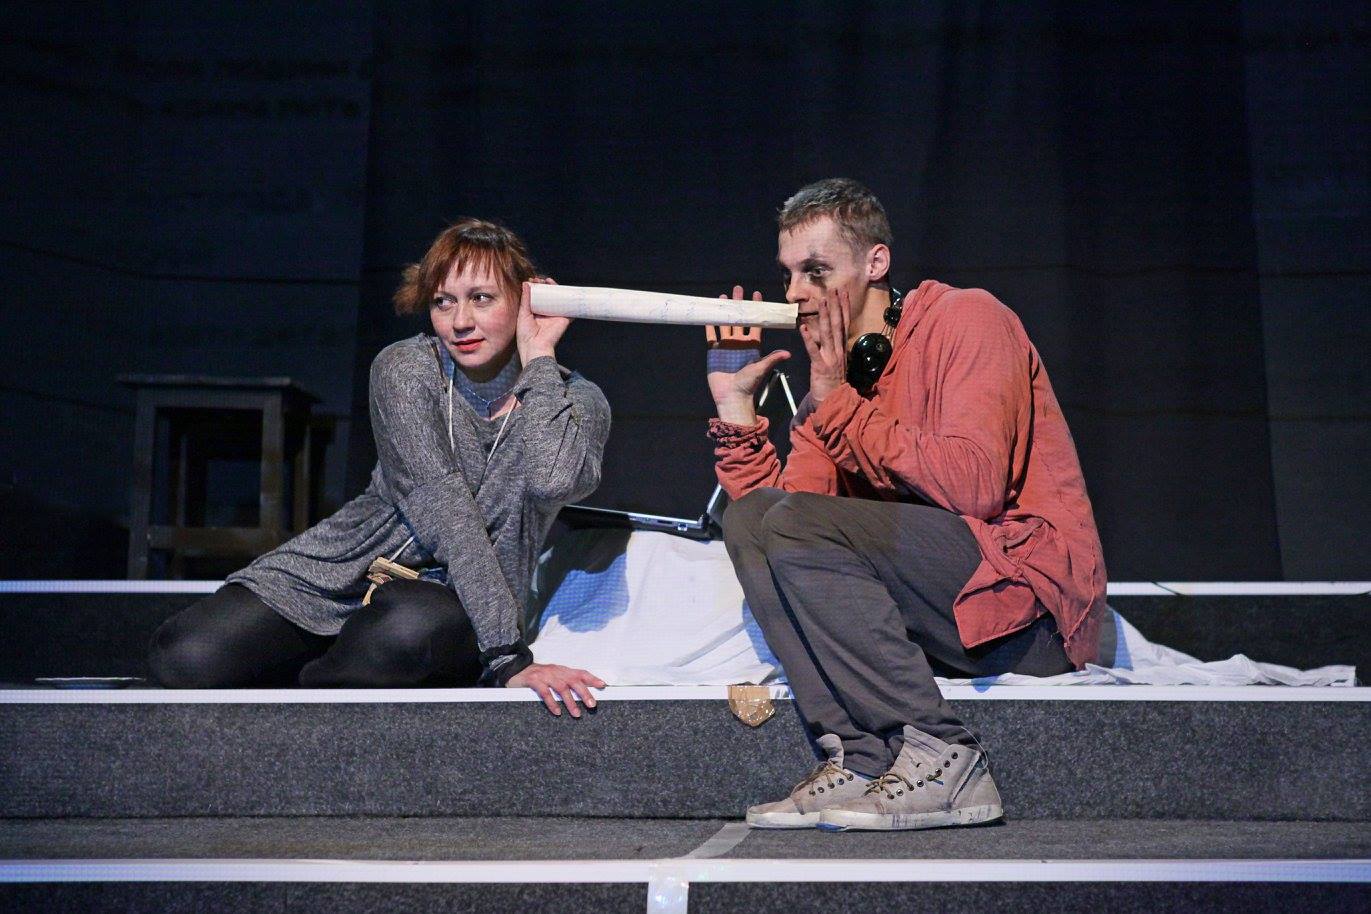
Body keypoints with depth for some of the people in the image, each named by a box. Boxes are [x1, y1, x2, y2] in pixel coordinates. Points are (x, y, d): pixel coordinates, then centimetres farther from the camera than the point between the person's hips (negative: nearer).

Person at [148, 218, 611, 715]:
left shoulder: (576, 401, -4)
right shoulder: (404, 368, -8)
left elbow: (554, 481, -30)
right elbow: (442, 507, -20)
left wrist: (539, 357, -17)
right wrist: (507, 656, -29)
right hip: (351, 568, 1)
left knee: (407, 626, -39)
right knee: (189, 658, -21)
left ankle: (311, 684, -6)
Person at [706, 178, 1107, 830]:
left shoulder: (966, 319, -5)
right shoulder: (830, 380, 15)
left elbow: (974, 488, -21)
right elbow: (771, 513, 6)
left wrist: (840, 405, -15)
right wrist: (735, 407, -1)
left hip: (1031, 597, -7)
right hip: (940, 616, 7)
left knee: (801, 524, -21)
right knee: (748, 516, -3)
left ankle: (940, 758, -17)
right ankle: (860, 759, -12)